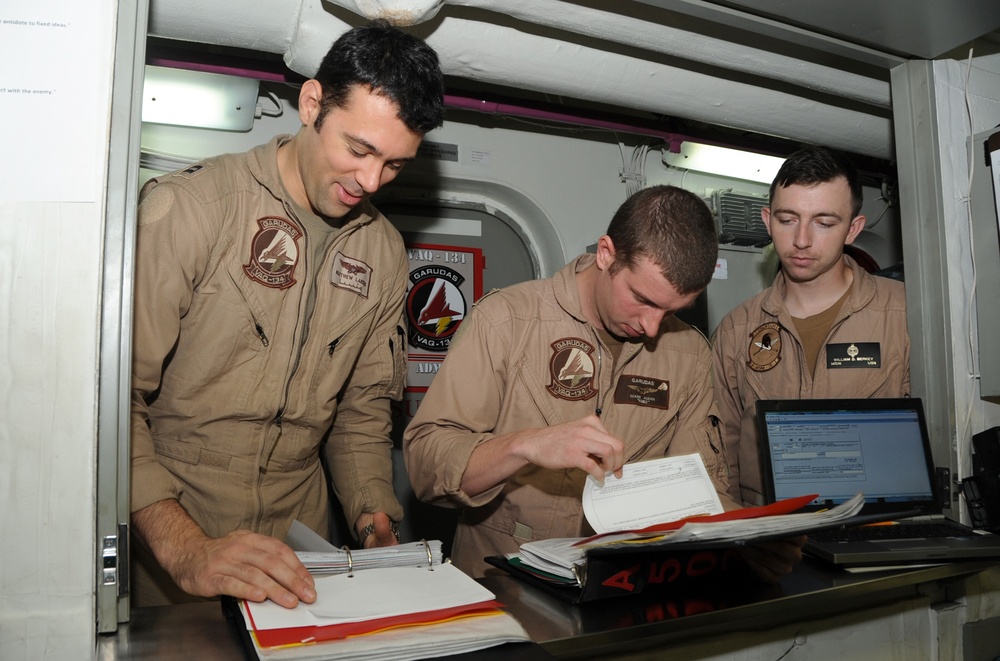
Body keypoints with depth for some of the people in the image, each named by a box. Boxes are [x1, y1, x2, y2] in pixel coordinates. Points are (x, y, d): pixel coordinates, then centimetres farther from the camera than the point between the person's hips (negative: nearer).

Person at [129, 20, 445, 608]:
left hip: (297, 533, 4)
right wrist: (185, 549, -22)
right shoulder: (186, 207, -11)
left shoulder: (384, 252, 6)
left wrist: (374, 519, -1)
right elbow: (113, 395, -13)